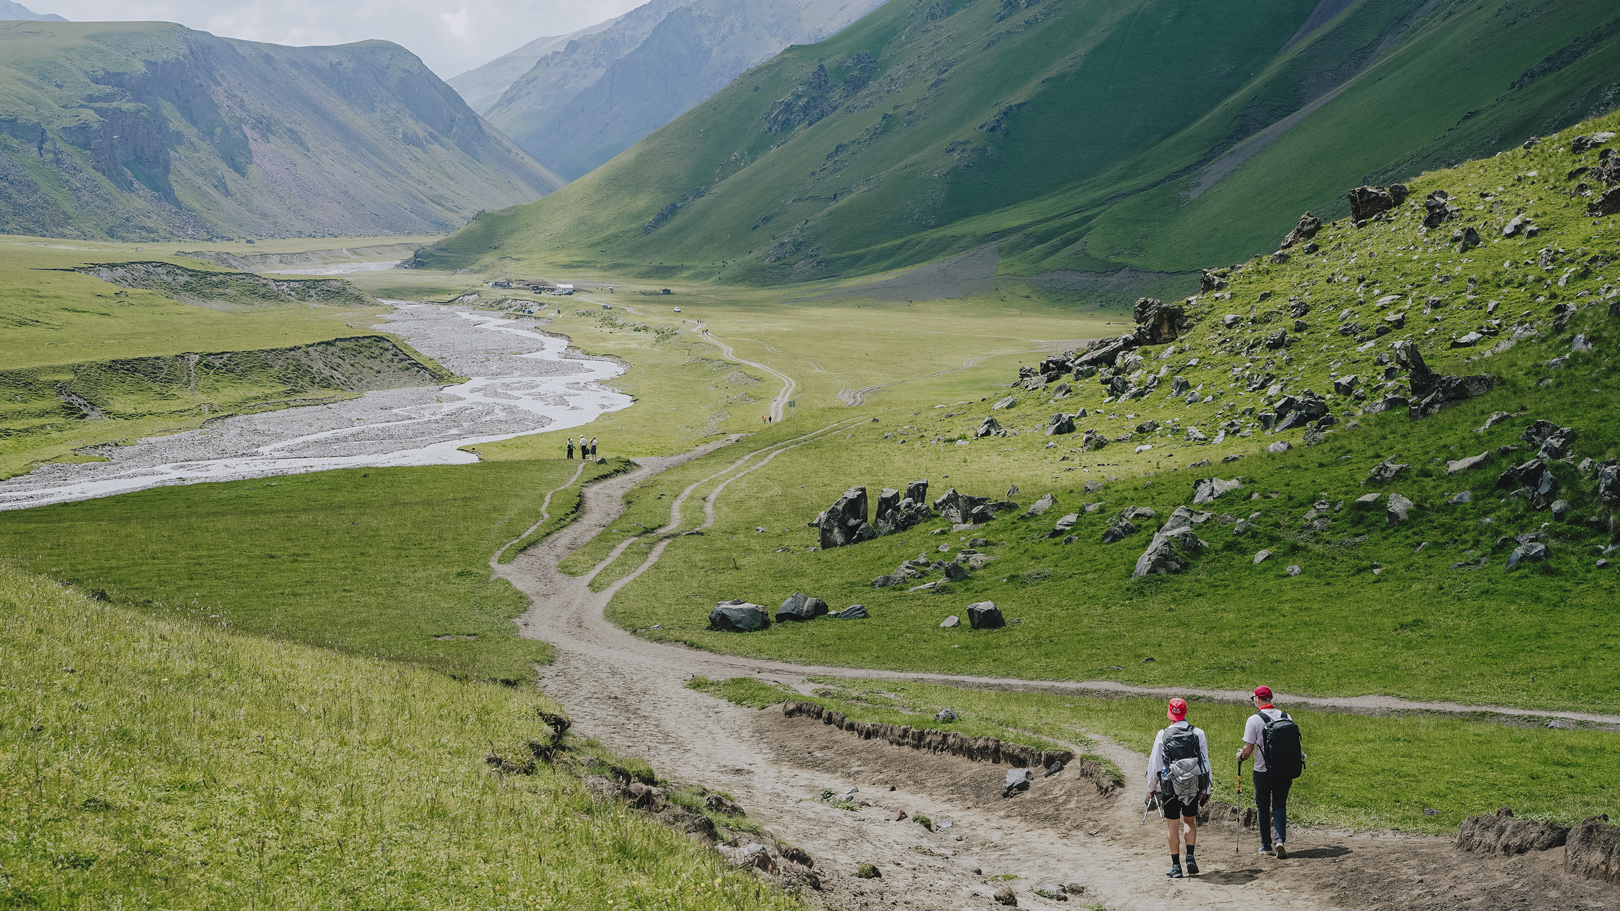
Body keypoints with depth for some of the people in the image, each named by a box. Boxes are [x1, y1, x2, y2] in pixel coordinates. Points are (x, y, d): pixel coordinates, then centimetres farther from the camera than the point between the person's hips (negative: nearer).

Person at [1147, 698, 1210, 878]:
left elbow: (1154, 764, 1)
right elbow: (1206, 763, 4)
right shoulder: (1198, 734, 1)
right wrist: (1206, 790, 12)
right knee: (1190, 821, 19)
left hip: (1170, 786, -2)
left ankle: (1176, 866, 5)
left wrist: (1151, 788, 13)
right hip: (1194, 787, 2)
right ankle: (1190, 857, 3)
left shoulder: (1163, 735, -4)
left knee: (1172, 826, 5)